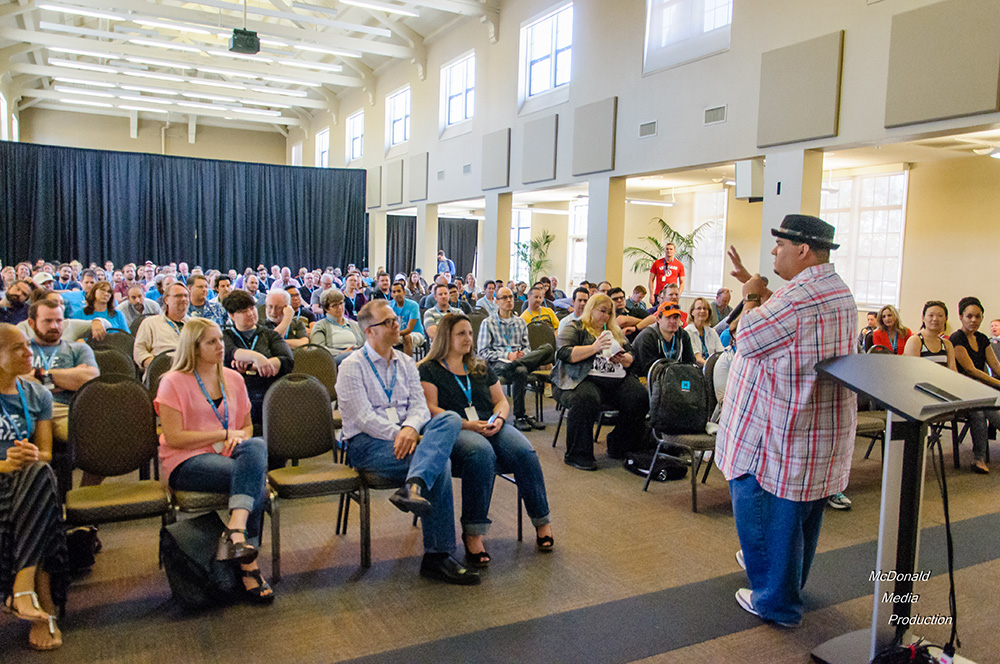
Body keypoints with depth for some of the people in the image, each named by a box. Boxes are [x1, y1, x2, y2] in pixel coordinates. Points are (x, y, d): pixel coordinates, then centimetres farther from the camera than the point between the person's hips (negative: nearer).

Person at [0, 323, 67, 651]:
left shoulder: (38, 395, 14)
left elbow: (46, 454, 9)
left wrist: (32, 457, -15)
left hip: (29, 485, 4)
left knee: (38, 473, -34)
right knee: (40, 476, -36)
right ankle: (45, 606, -38)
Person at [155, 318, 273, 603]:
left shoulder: (233, 379, 15)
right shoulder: (174, 382, -1)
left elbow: (247, 426, 22)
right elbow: (174, 438, -10)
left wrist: (240, 438, -3)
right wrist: (224, 434, -11)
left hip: (227, 456, 5)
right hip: (186, 463, -5)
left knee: (257, 445, -32)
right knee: (255, 481, -30)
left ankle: (235, 531, -38)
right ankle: (249, 567, -27)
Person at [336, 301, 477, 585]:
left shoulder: (406, 362, 17)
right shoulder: (352, 367, -1)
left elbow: (419, 404, 6)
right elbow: (363, 418, -12)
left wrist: (411, 428, -17)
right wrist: (400, 435, -20)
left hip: (403, 434, 6)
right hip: (366, 444, -6)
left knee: (450, 418, -25)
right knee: (441, 463, -28)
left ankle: (414, 486, -44)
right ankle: (437, 556, -25)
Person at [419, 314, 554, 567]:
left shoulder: (481, 368, 26)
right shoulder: (428, 370, 9)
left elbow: (501, 400, 21)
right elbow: (430, 410, -4)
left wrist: (499, 419, -3)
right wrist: (467, 424, -15)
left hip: (491, 427, 5)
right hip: (454, 432, -5)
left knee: (524, 452, -26)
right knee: (481, 453, -39)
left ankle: (542, 521, -15)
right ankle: (473, 534, -34)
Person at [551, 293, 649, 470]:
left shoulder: (615, 331, 27)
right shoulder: (574, 329, 9)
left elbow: (631, 356, 22)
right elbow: (565, 353, -8)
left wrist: (624, 359, -2)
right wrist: (594, 347, -16)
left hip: (616, 380, 6)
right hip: (583, 379, -5)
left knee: (640, 398, -21)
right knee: (586, 400, -38)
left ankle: (618, 447, -3)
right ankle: (577, 455, -22)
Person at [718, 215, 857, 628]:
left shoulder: (799, 296, -24)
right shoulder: (838, 291, 10)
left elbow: (747, 338, -16)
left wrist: (750, 297, -1)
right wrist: (754, 285, 12)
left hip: (781, 433, -10)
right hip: (821, 431, 10)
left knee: (765, 510, 4)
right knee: (800, 509, 23)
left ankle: (777, 602, 16)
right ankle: (789, 584, 42)